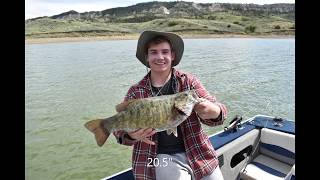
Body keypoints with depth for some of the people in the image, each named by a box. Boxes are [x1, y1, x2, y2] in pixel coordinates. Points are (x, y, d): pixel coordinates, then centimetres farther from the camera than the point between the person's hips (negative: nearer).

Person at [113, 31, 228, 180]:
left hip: (198, 153, 2)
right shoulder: (136, 92, -3)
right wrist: (131, 135, -24)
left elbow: (217, 110, -5)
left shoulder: (188, 81, -2)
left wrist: (213, 111, -29)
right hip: (164, 157, -1)